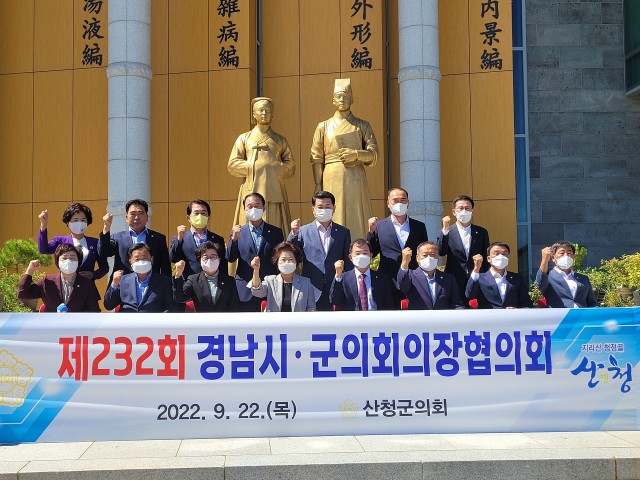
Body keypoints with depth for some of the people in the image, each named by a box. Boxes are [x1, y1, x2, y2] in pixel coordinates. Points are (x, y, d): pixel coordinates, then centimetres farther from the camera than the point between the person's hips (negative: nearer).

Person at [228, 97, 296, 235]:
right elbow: (232, 165, 5)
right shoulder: (244, 138, 14)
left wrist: (275, 167, -6)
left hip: (275, 193, 1)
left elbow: (290, 167, 11)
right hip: (252, 191, -1)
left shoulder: (280, 140, 17)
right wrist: (254, 166, -5)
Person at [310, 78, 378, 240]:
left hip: (356, 180, 0)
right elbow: (316, 159, 7)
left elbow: (374, 155, 5)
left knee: (356, 221, -3)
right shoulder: (323, 127, 12)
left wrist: (356, 154, -14)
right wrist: (318, 186, -2)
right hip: (332, 181, 0)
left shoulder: (363, 126, 12)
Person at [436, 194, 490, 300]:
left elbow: (486, 259, 12)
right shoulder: (447, 232, 4)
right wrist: (445, 230, -18)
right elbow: (440, 252, -11)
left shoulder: (482, 232, 11)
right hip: (454, 282, -2)